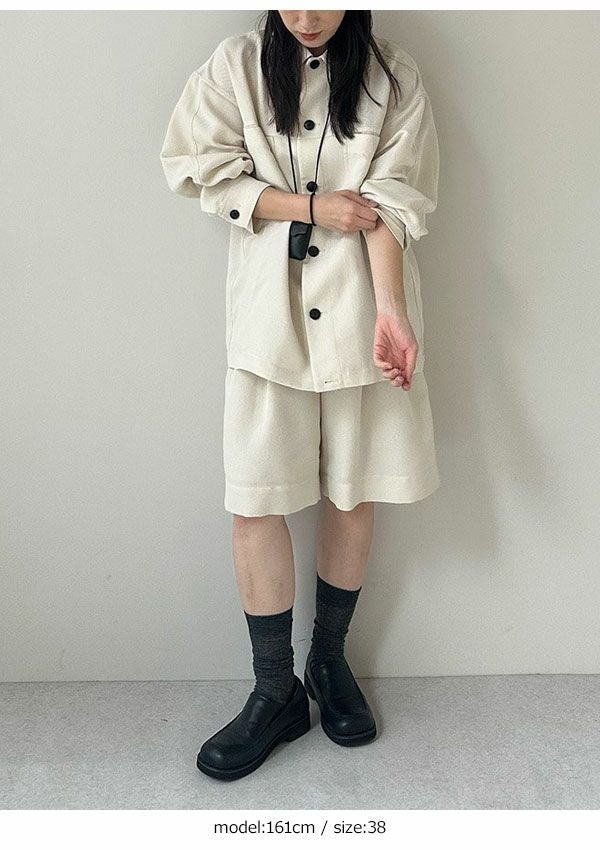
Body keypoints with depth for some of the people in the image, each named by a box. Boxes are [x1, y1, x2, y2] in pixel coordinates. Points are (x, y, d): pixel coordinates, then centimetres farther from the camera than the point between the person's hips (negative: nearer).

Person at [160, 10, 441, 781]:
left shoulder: (392, 77, 7)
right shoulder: (237, 65, 7)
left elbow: (391, 202, -5)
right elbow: (203, 169, 0)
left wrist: (391, 310, -19)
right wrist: (313, 206, -8)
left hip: (359, 313, 1)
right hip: (268, 314, 0)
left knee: (354, 493, 6)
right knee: (256, 501, -3)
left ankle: (330, 660, 28)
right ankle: (274, 691, 14)